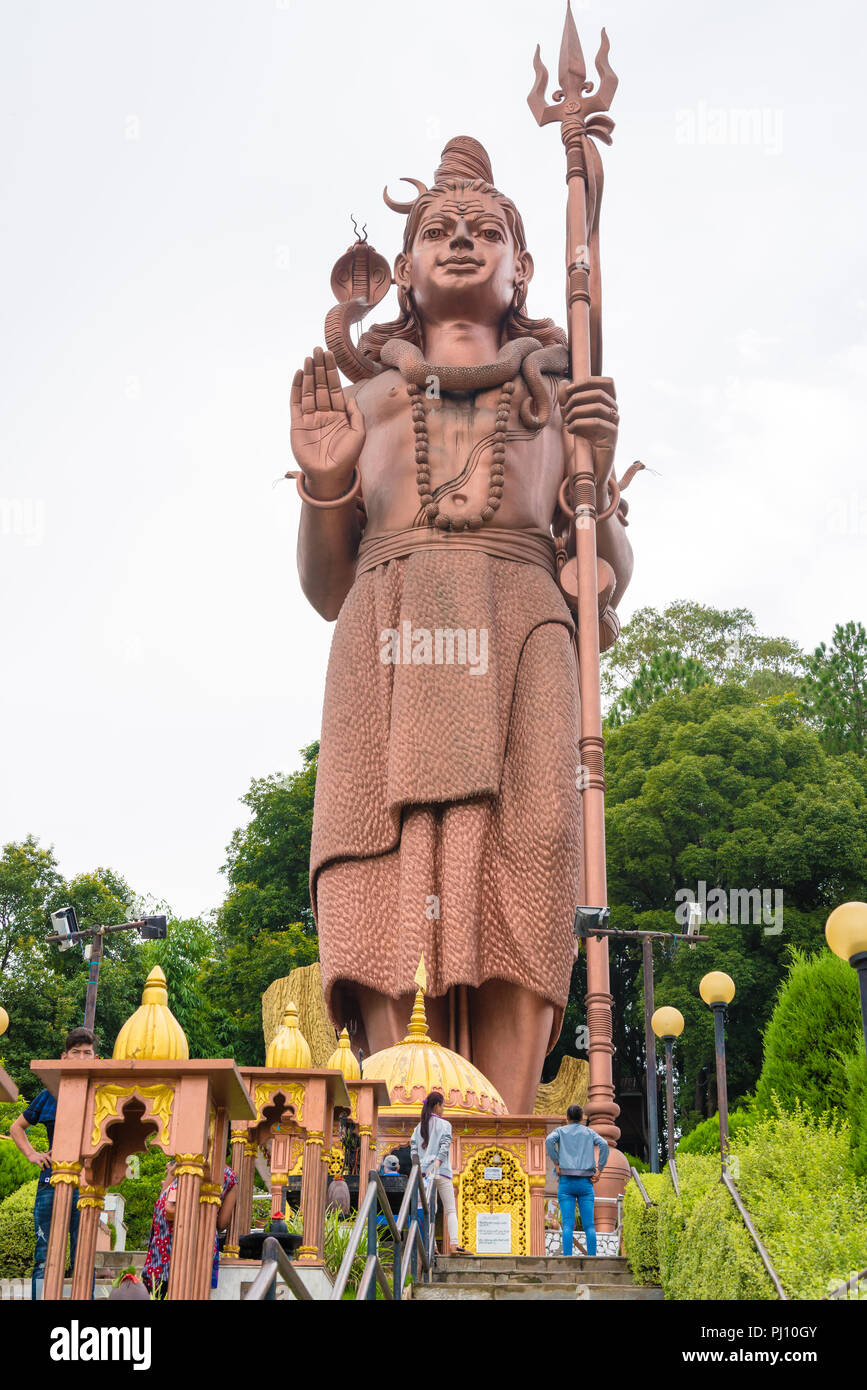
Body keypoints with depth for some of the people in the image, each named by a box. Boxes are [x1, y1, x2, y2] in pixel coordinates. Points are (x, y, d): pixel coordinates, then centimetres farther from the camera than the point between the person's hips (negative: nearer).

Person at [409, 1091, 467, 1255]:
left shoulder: (419, 1127, 15)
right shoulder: (444, 1124, 0)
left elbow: (414, 1150, 8)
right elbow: (444, 1147, -12)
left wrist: (420, 1168, 7)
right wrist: (436, 1165, -15)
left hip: (424, 1172, 5)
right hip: (441, 1172, -5)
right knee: (450, 1210, -2)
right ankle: (454, 1244, -13)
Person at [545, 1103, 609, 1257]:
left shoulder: (561, 1131, 11)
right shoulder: (589, 1132, 14)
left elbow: (549, 1141, -12)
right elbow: (603, 1145, -6)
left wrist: (556, 1164, -6)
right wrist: (599, 1170, -4)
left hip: (566, 1181, -1)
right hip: (585, 1182, 1)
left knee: (568, 1224, -5)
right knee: (589, 1224, 0)